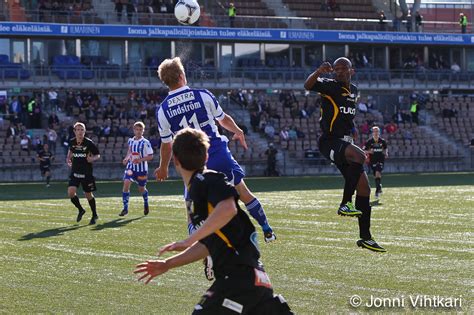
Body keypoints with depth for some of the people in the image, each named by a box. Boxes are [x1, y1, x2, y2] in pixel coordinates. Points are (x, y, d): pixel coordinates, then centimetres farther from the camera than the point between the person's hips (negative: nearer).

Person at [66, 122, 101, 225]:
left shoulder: (89, 143, -11)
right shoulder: (72, 142, -1)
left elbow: (98, 155, -2)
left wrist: (92, 159, -22)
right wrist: (68, 159, 7)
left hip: (87, 173, -3)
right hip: (75, 172, 3)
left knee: (88, 195, 7)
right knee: (71, 193, -13)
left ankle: (94, 215, 29)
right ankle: (80, 210, 14)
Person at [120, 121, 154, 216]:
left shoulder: (145, 143, -12)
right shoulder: (130, 141, 4)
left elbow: (150, 156, -11)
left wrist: (140, 160, -24)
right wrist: (127, 158, 2)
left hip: (142, 169, -3)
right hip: (131, 167, 3)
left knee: (141, 189, 11)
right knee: (126, 184, -18)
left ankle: (146, 203, 45)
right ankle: (125, 208, -12)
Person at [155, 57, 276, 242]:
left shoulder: (162, 110, -3)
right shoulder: (203, 95, -3)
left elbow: (166, 144, 5)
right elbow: (223, 119, 12)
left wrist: (163, 168, 21)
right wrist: (238, 131, 31)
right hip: (219, 154, 0)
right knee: (243, 193, 16)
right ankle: (267, 230, 24)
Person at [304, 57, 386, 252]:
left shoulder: (354, 91, 16)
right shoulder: (331, 86, -7)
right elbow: (308, 85, -28)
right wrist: (318, 72, -45)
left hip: (345, 143, 8)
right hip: (329, 141, -8)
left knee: (364, 188, 5)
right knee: (358, 156, -36)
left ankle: (365, 237, 13)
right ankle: (345, 204, -26)